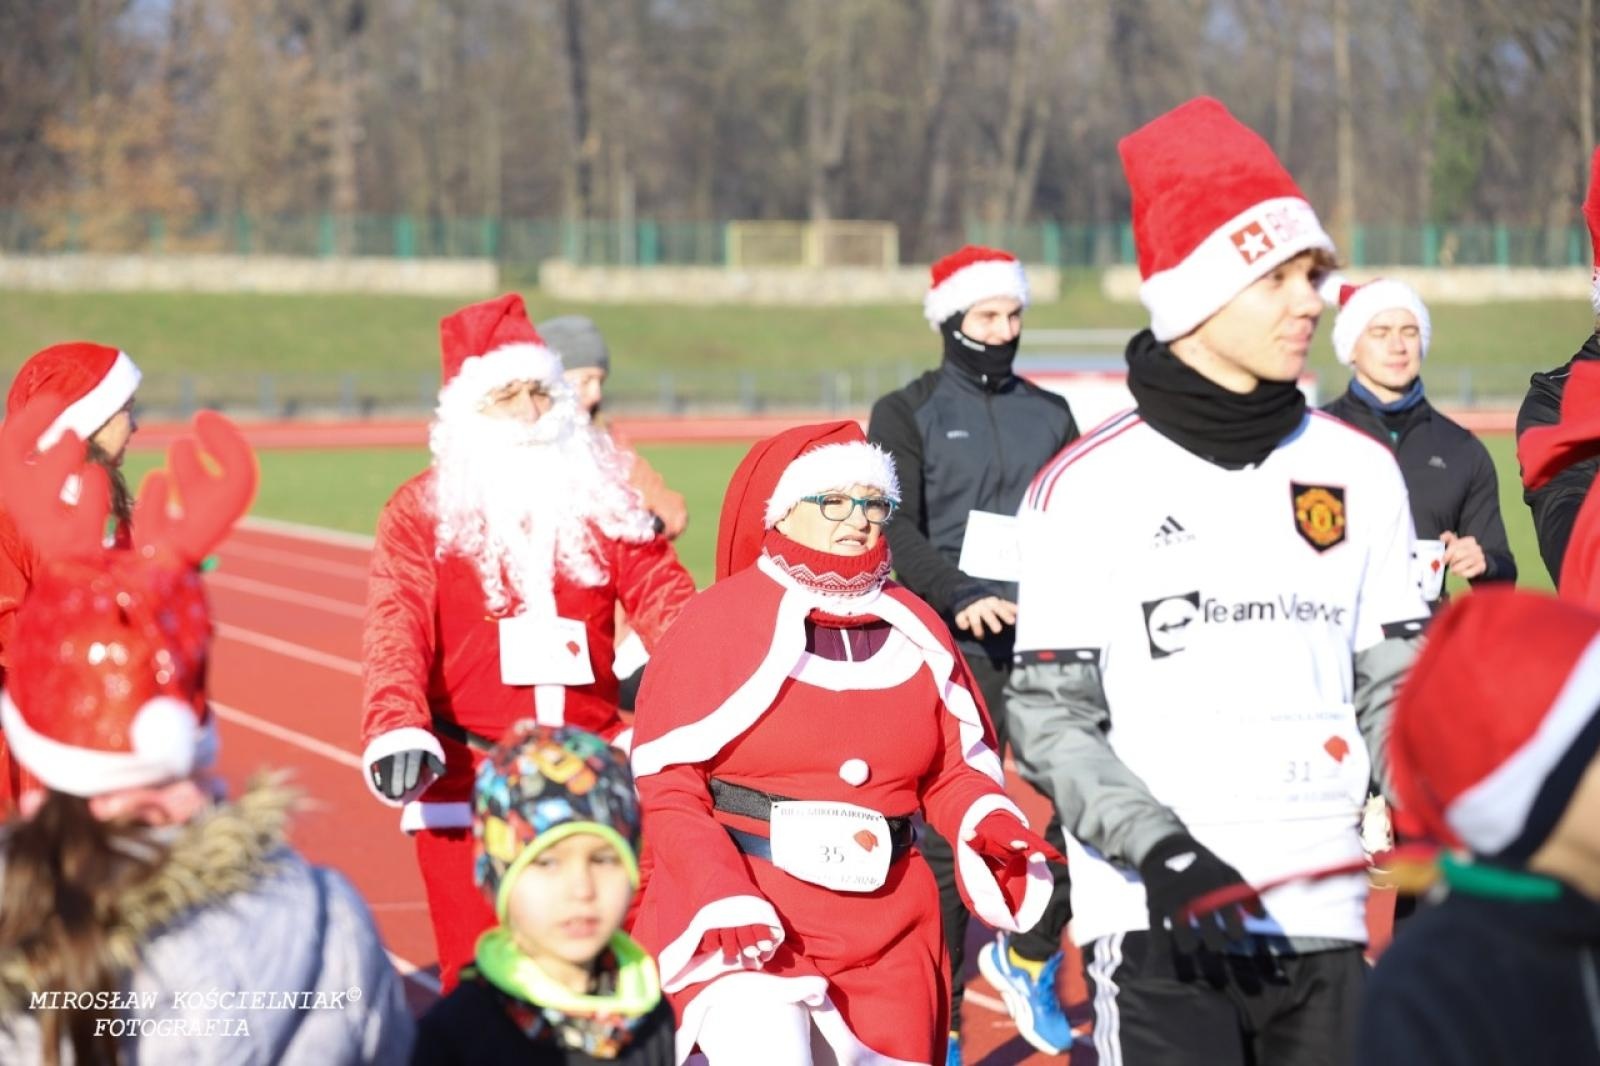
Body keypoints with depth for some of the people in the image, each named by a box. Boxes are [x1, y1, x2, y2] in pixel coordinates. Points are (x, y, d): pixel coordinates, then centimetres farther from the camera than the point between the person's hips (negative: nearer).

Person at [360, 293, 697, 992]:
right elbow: (397, 628, -11)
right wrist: (396, 730, -29)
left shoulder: (605, 501, 9)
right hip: (468, 782, -2)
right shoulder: (422, 510, 0)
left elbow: (664, 602, 2)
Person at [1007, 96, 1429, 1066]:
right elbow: (1049, 714, -5)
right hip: (1158, 923, -5)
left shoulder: (1360, 471, 10)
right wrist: (1161, 849, -19)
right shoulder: (1088, 486, -4)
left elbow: (1393, 685, 13)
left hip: (1324, 919, 5)